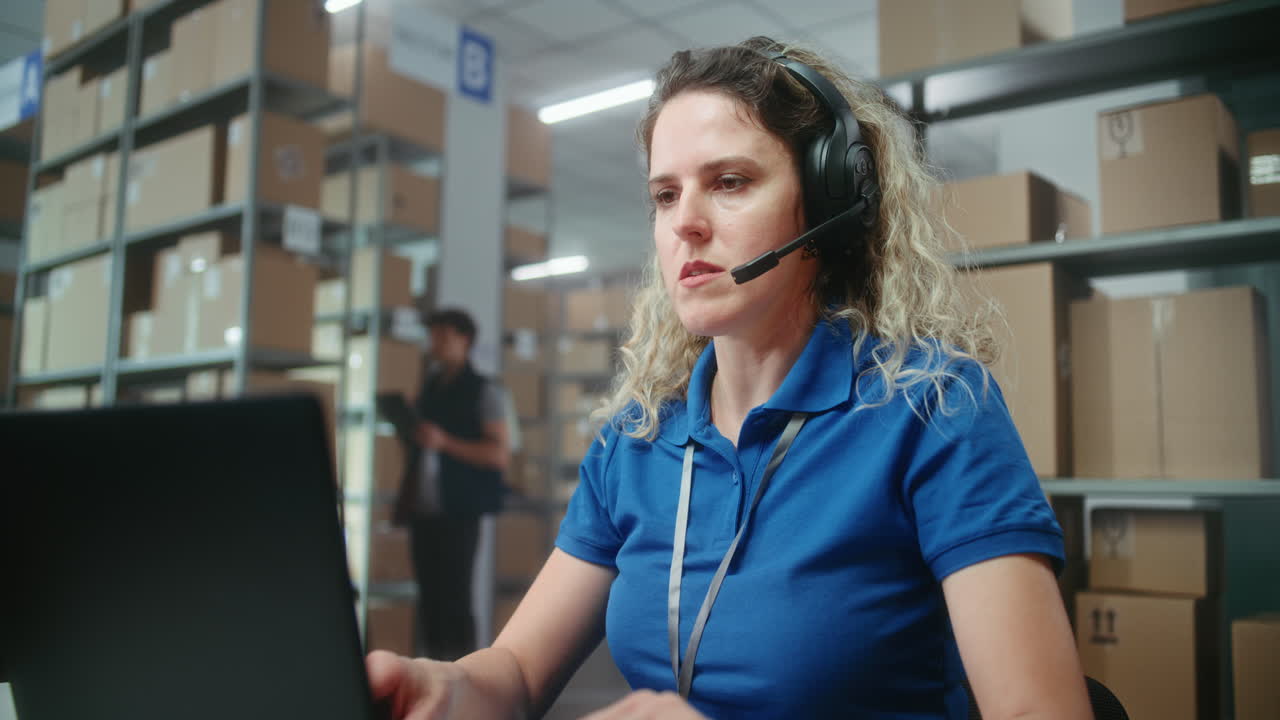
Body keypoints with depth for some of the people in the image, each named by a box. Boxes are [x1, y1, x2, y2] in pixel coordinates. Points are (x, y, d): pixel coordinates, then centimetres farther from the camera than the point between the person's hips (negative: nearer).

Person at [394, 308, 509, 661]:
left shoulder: (484, 391, -1)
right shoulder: (429, 388, 16)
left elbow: (498, 455, -9)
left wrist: (445, 442, -18)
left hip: (459, 511, -6)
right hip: (423, 509, 6)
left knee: (455, 596, -5)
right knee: (429, 596, 8)